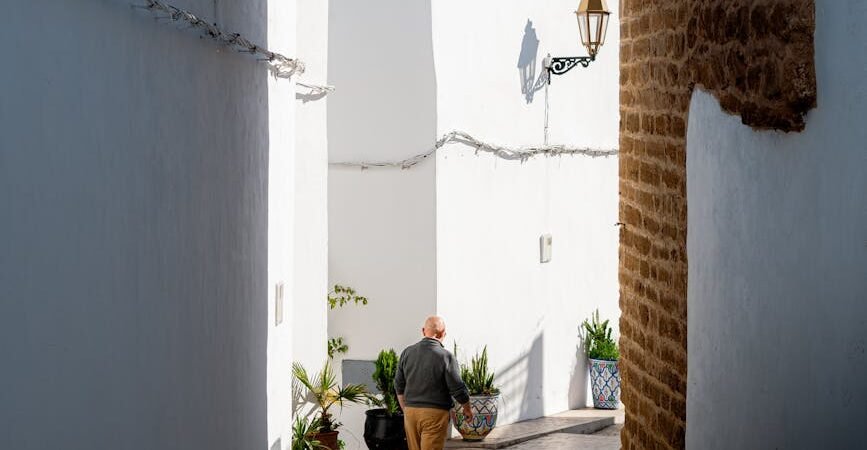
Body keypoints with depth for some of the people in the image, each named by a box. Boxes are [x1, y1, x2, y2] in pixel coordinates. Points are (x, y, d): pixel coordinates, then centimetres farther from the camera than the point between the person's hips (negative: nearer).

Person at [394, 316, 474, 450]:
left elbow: (399, 386, 11)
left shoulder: (407, 353, 3)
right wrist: (467, 409, 10)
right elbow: (458, 389, -8)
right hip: (435, 414, -5)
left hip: (410, 410, 5)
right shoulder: (446, 357, -12)